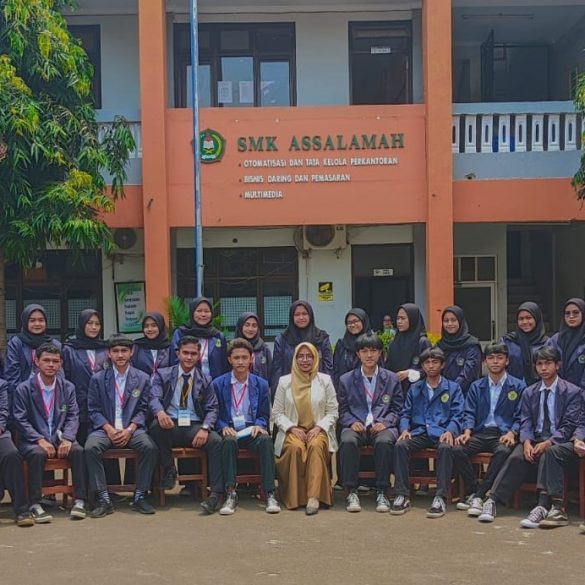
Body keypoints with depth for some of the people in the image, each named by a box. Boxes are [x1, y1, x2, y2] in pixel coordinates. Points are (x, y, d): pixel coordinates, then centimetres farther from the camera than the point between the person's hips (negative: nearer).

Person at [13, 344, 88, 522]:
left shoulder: (68, 387, 10)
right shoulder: (24, 389, 0)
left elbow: (73, 417, 4)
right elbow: (21, 420, -5)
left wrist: (67, 439, -15)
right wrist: (40, 440, -19)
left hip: (59, 438, 3)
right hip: (33, 441, -3)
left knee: (78, 450, -27)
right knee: (38, 453, -35)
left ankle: (79, 501, -21)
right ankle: (35, 505, -28)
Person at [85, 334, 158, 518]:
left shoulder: (142, 379, 9)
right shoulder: (98, 379, 8)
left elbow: (142, 410, 5)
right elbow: (94, 410, 4)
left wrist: (129, 430, -12)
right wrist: (109, 429, -12)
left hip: (132, 429, 0)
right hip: (105, 428, 0)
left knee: (150, 447, -29)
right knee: (91, 448, -31)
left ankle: (139, 496, -14)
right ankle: (104, 499, -22)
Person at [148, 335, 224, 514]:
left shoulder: (205, 380, 13)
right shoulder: (163, 375, 9)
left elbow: (212, 409, 7)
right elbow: (154, 398, -5)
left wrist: (205, 428, -15)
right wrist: (160, 412, -31)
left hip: (194, 428, 1)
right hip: (169, 426, -1)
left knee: (216, 441, -29)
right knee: (156, 425, -35)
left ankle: (216, 494, -28)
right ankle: (169, 470, -12)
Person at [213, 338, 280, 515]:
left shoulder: (261, 384, 12)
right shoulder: (218, 384, 8)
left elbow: (264, 415, 14)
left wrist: (259, 425, -8)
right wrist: (224, 427, -12)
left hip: (251, 431, 1)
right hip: (230, 431, -1)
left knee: (266, 440, -33)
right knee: (229, 441, -37)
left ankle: (269, 494, -32)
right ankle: (230, 494, -36)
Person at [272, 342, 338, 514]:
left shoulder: (325, 380, 10)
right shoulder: (284, 381, 10)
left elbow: (332, 411, 7)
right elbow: (277, 413, 7)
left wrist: (319, 427, -10)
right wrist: (292, 428, -9)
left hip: (318, 430, 0)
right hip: (293, 431, 0)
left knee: (316, 446, -35)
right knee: (296, 447, -35)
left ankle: (314, 497, -40)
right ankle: (295, 496, -25)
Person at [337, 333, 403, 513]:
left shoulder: (392, 379, 14)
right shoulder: (346, 380, 14)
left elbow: (397, 409, 10)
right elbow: (342, 410, 13)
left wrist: (385, 422, -9)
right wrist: (352, 422, -8)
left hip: (381, 426, 0)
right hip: (356, 426, 1)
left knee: (384, 442, -36)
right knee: (347, 441, -35)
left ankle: (382, 493, -25)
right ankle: (352, 493, -26)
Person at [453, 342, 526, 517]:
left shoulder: (518, 386, 9)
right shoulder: (476, 387, 18)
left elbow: (520, 417, 3)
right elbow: (470, 414, 11)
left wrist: (511, 433, -15)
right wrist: (467, 432, -8)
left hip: (503, 434, -3)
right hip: (480, 432, 3)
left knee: (503, 451, -37)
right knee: (457, 449, -26)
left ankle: (478, 496, -32)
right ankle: (473, 492, -15)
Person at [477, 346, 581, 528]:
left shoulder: (572, 392, 0)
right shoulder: (529, 393, 14)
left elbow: (569, 425, -7)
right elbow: (525, 423, 7)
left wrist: (549, 442, -22)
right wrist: (527, 442, -15)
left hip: (560, 442, -3)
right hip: (535, 440, 3)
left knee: (550, 453, -37)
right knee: (516, 457, -27)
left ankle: (545, 506, -42)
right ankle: (492, 501, -30)